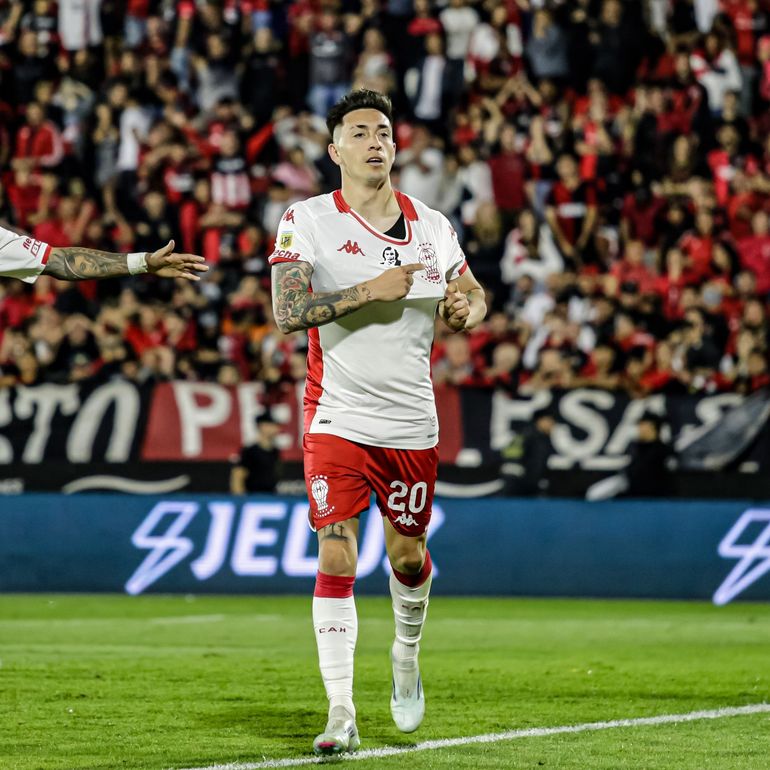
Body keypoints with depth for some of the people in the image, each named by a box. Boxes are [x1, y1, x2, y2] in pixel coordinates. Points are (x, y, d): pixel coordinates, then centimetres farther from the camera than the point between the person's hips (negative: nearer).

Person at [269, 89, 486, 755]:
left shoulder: (432, 227, 5)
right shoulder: (307, 221, -6)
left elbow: (473, 294, 18)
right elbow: (287, 312, -17)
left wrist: (465, 309, -6)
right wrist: (371, 289, -23)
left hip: (412, 424, 3)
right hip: (337, 420, -3)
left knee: (409, 556, 14)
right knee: (336, 559, -12)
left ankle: (407, 655, 45)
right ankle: (341, 713, -10)